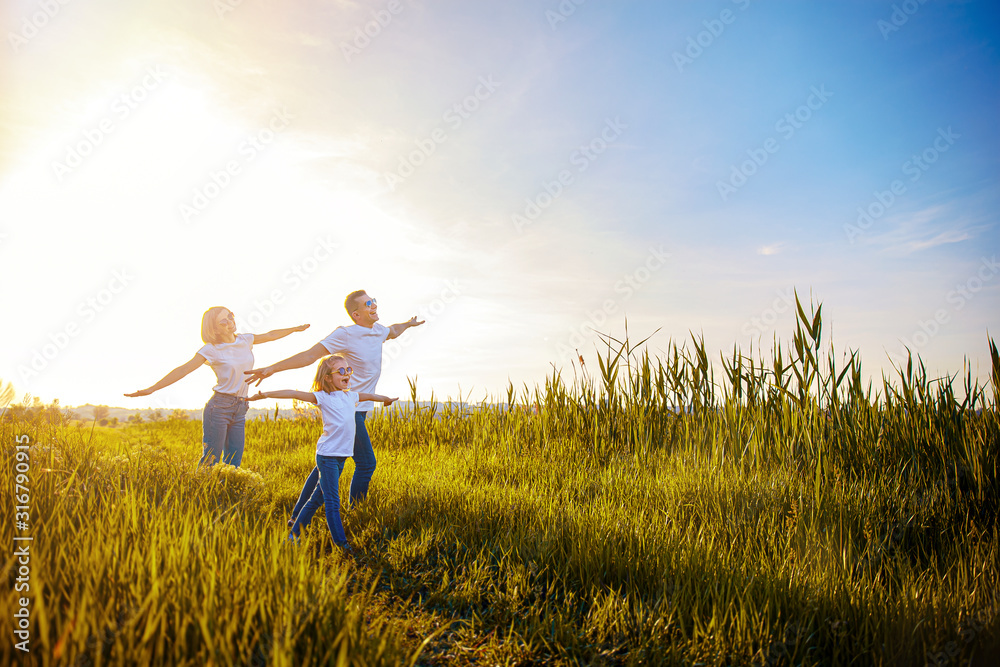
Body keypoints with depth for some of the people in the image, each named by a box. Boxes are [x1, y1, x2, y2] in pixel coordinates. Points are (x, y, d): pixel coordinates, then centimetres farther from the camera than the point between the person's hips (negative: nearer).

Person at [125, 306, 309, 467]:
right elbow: (184, 369, -10)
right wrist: (151, 389, -15)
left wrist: (295, 329, 35)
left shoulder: (245, 340, 10)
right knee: (210, 461, -5)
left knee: (233, 465, 4)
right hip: (219, 407, -5)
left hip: (240, 410, 5)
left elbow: (270, 335, 25)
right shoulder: (211, 349, -6)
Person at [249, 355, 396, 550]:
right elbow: (295, 394, -13)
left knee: (318, 498, 14)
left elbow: (368, 396, 32)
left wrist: (387, 399, 49)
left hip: (342, 456, 7)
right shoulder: (323, 397, -6)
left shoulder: (350, 396, 14)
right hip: (327, 455, -7)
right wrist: (266, 394, -22)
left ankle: (294, 533, 27)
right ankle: (341, 544, 1)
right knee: (332, 502, -4)